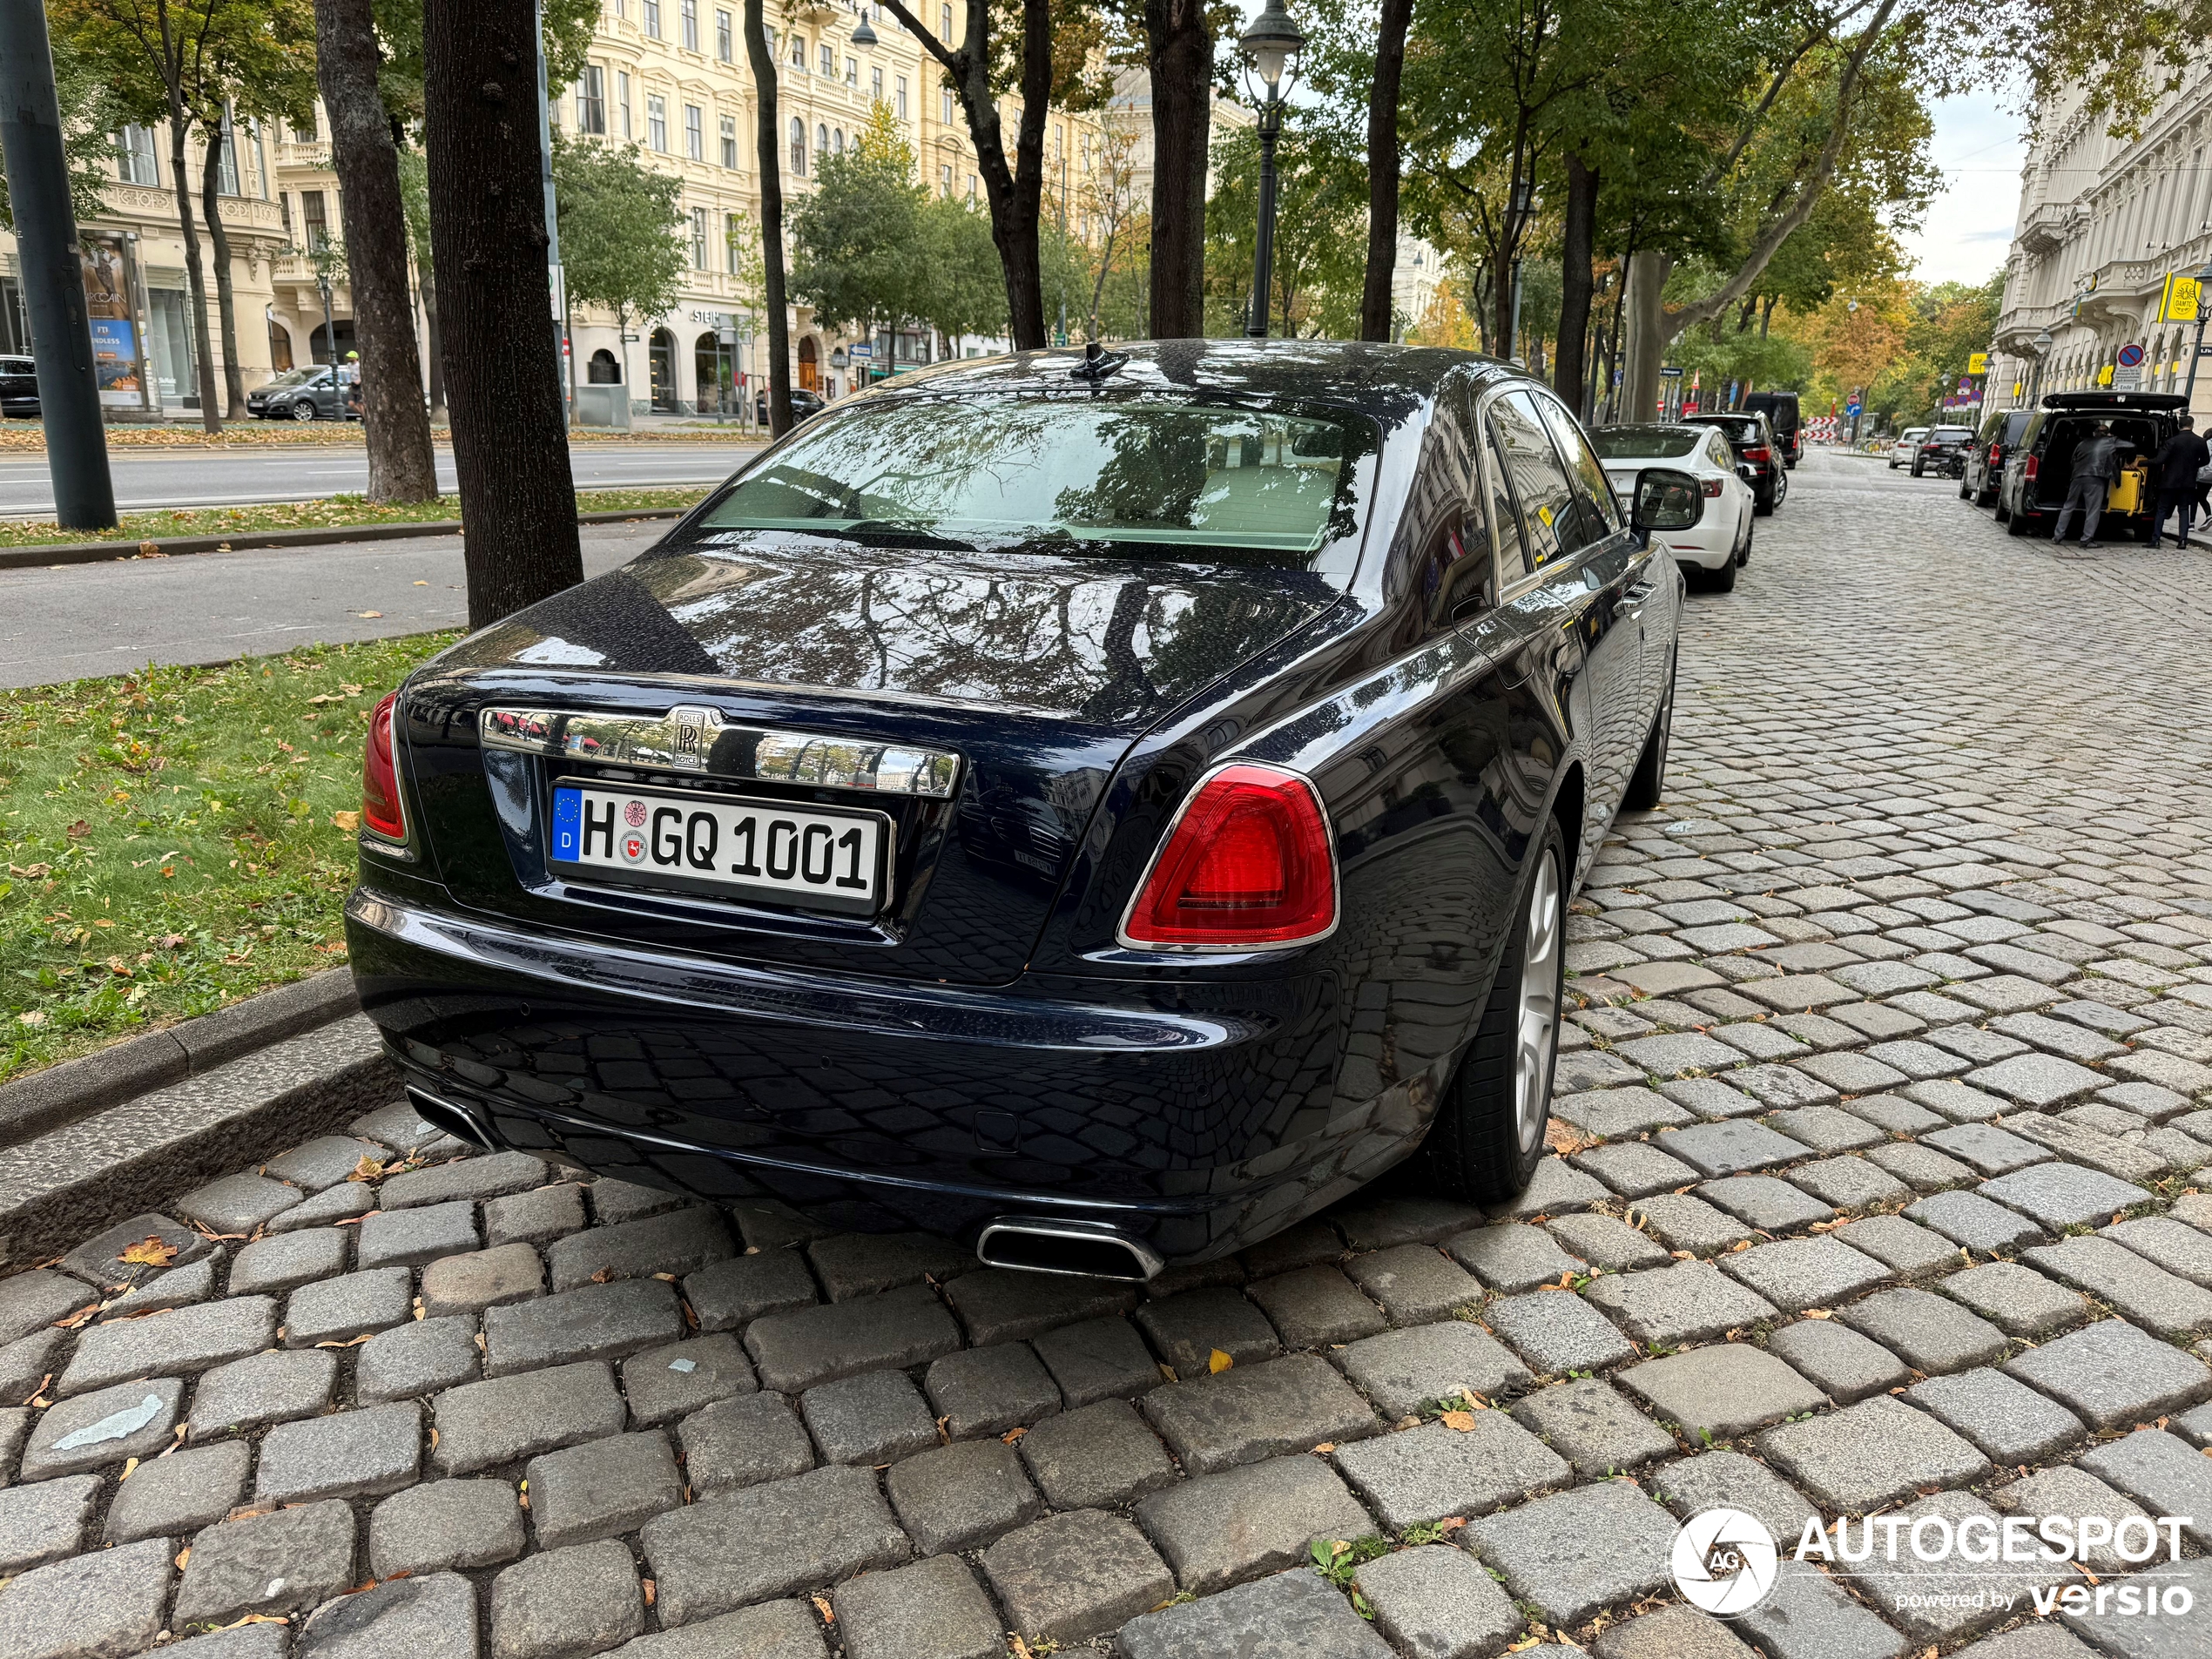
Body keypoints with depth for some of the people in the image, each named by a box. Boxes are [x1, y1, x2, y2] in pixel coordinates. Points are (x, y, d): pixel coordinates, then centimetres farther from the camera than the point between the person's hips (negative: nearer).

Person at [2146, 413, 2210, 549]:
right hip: (2188, 482, 4)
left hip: (2170, 481, -4)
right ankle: (2183, 539, 3)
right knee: (2184, 510, 10)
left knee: (2161, 510, 3)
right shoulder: (2200, 442, -1)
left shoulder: (2172, 441, -15)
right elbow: (2205, 460, 12)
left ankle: (2155, 539, -1)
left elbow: (2159, 460, -22)